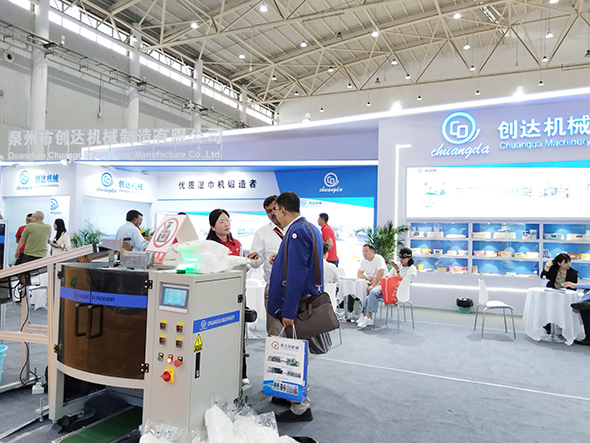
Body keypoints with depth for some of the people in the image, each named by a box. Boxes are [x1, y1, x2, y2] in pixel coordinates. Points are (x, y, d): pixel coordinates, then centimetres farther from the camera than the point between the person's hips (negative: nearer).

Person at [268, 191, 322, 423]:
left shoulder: (297, 232, -20)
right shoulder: (310, 228, 12)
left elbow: (297, 275, -25)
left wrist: (288, 311, -24)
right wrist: (281, 260, 17)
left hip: (294, 301, -10)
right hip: (305, 299, 10)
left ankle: (300, 408, 13)